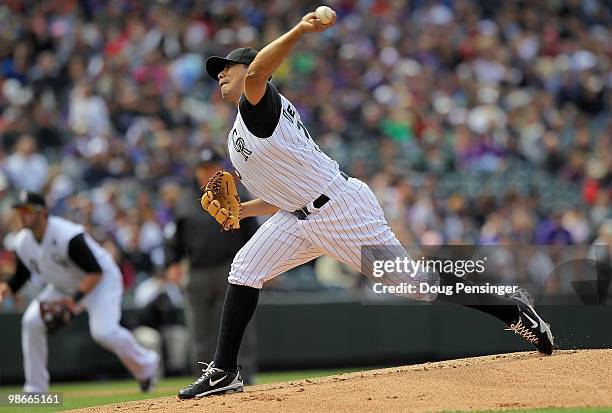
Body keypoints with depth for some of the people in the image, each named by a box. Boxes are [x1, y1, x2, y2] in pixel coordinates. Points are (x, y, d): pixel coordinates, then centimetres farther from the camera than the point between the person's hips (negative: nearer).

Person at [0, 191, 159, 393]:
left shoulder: (69, 237, -32)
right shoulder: (22, 242, -9)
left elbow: (96, 272, -28)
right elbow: (20, 276, 2)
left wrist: (75, 299, -36)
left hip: (102, 280, -7)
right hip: (63, 287, 7)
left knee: (103, 330, -27)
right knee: (31, 321, -9)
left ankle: (146, 365, 0)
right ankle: (35, 387, 0)